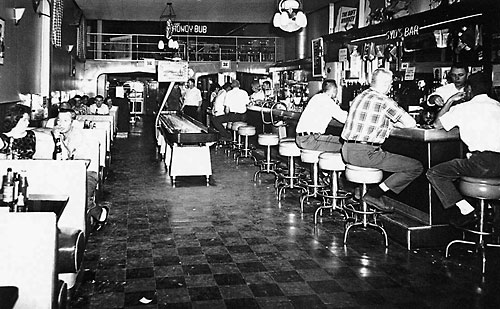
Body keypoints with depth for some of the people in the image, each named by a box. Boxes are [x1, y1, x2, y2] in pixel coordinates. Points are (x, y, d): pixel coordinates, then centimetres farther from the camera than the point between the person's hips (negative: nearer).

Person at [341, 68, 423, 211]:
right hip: (365, 153, -9)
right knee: (416, 167, -6)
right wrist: (398, 123, 15)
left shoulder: (359, 96, 17)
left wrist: (390, 123, 24)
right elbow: (411, 123, -6)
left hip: (347, 151, 9)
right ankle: (374, 194, -5)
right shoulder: (384, 101, -8)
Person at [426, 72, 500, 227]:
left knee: (434, 173, 1)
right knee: (455, 167, 32)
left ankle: (466, 211, -8)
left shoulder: (463, 108, 4)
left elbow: (437, 124, 17)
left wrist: (450, 101, 26)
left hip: (483, 163, -7)